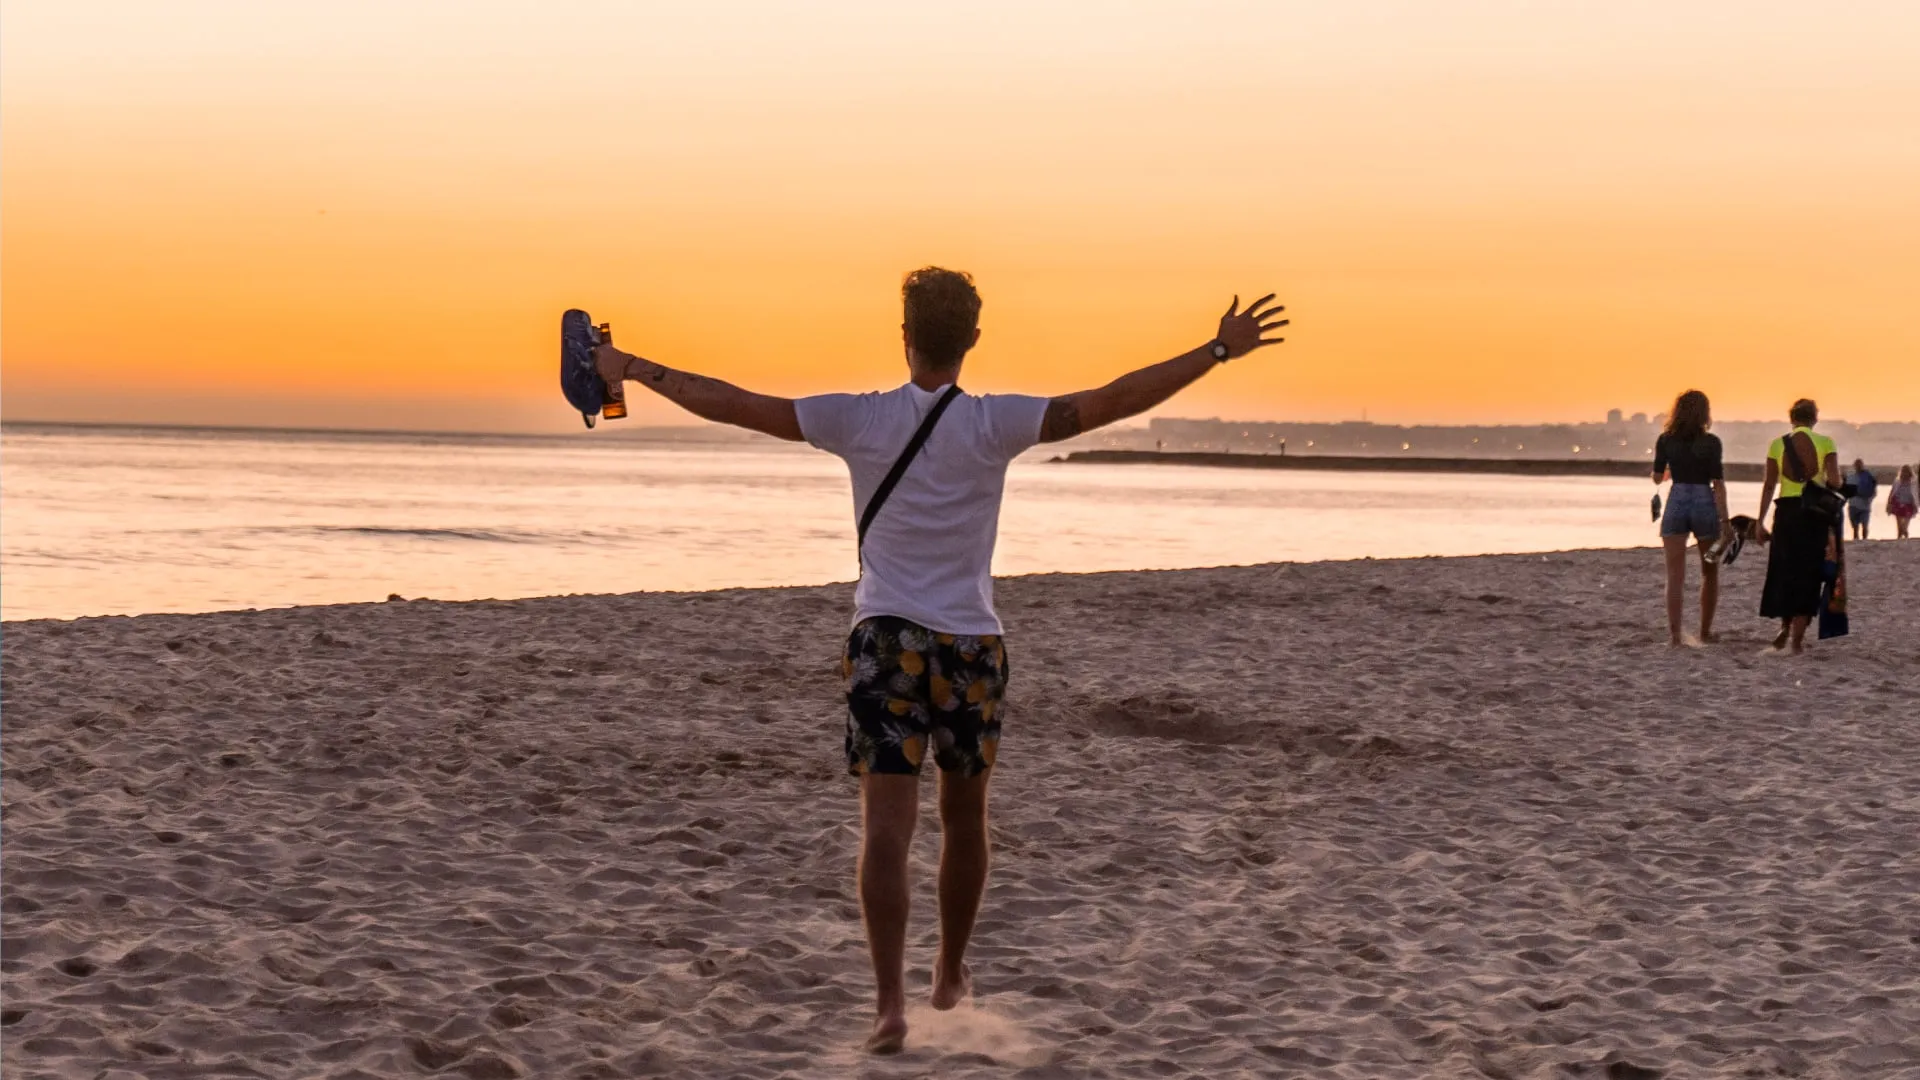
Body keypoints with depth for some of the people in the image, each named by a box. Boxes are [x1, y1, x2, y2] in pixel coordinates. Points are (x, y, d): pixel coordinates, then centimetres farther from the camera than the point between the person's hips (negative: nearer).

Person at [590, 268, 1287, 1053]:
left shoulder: (857, 420, -3)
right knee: (964, 818, 18)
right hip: (971, 642, 1)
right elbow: (1112, 401, -10)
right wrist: (1219, 350, -4)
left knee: (886, 826, -5)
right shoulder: (996, 424, -6)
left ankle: (890, 1001, -15)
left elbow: (731, 404, -1)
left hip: (885, 640, 0)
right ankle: (951, 974, 33)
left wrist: (634, 369, 11)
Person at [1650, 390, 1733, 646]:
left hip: (1676, 503, 1)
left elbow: (1657, 478, 10)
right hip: (1704, 504, -1)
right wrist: (1725, 521, -7)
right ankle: (1705, 631, 21)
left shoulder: (1665, 440, 0)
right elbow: (1718, 484, -9)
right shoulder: (1711, 442, -7)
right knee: (1710, 572, 16)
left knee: (1675, 575, 0)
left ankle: (1674, 634, -9)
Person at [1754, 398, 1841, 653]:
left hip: (1786, 510, 1)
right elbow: (1835, 482, -9)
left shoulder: (1777, 444, 2)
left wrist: (1761, 521, 5)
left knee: (1784, 570, 16)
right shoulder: (1825, 443, -2)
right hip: (1816, 511, -1)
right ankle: (1797, 637, 2)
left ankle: (1785, 629, 21)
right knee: (1808, 573, 5)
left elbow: (1769, 485, 1)